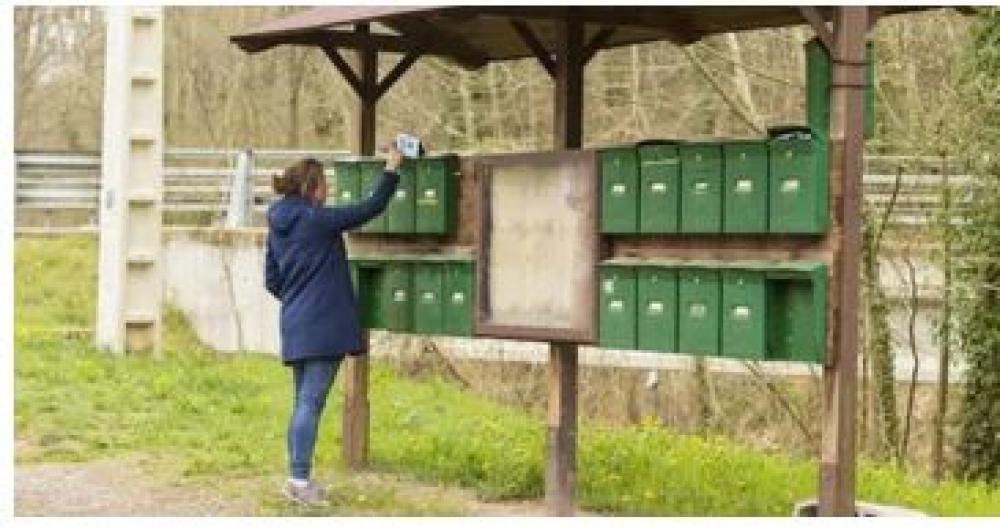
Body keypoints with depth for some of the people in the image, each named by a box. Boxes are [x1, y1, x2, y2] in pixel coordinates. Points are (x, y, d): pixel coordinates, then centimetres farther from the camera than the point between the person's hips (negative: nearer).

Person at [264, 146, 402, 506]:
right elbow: (372, 207, -7)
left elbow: (272, 280, 17)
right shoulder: (318, 220, -12)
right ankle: (299, 479, -10)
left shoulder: (278, 225, 11)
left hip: (295, 325, 8)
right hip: (323, 325, -8)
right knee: (311, 402, -8)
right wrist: (392, 170, 3)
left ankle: (297, 477, 16)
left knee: (303, 402, 13)